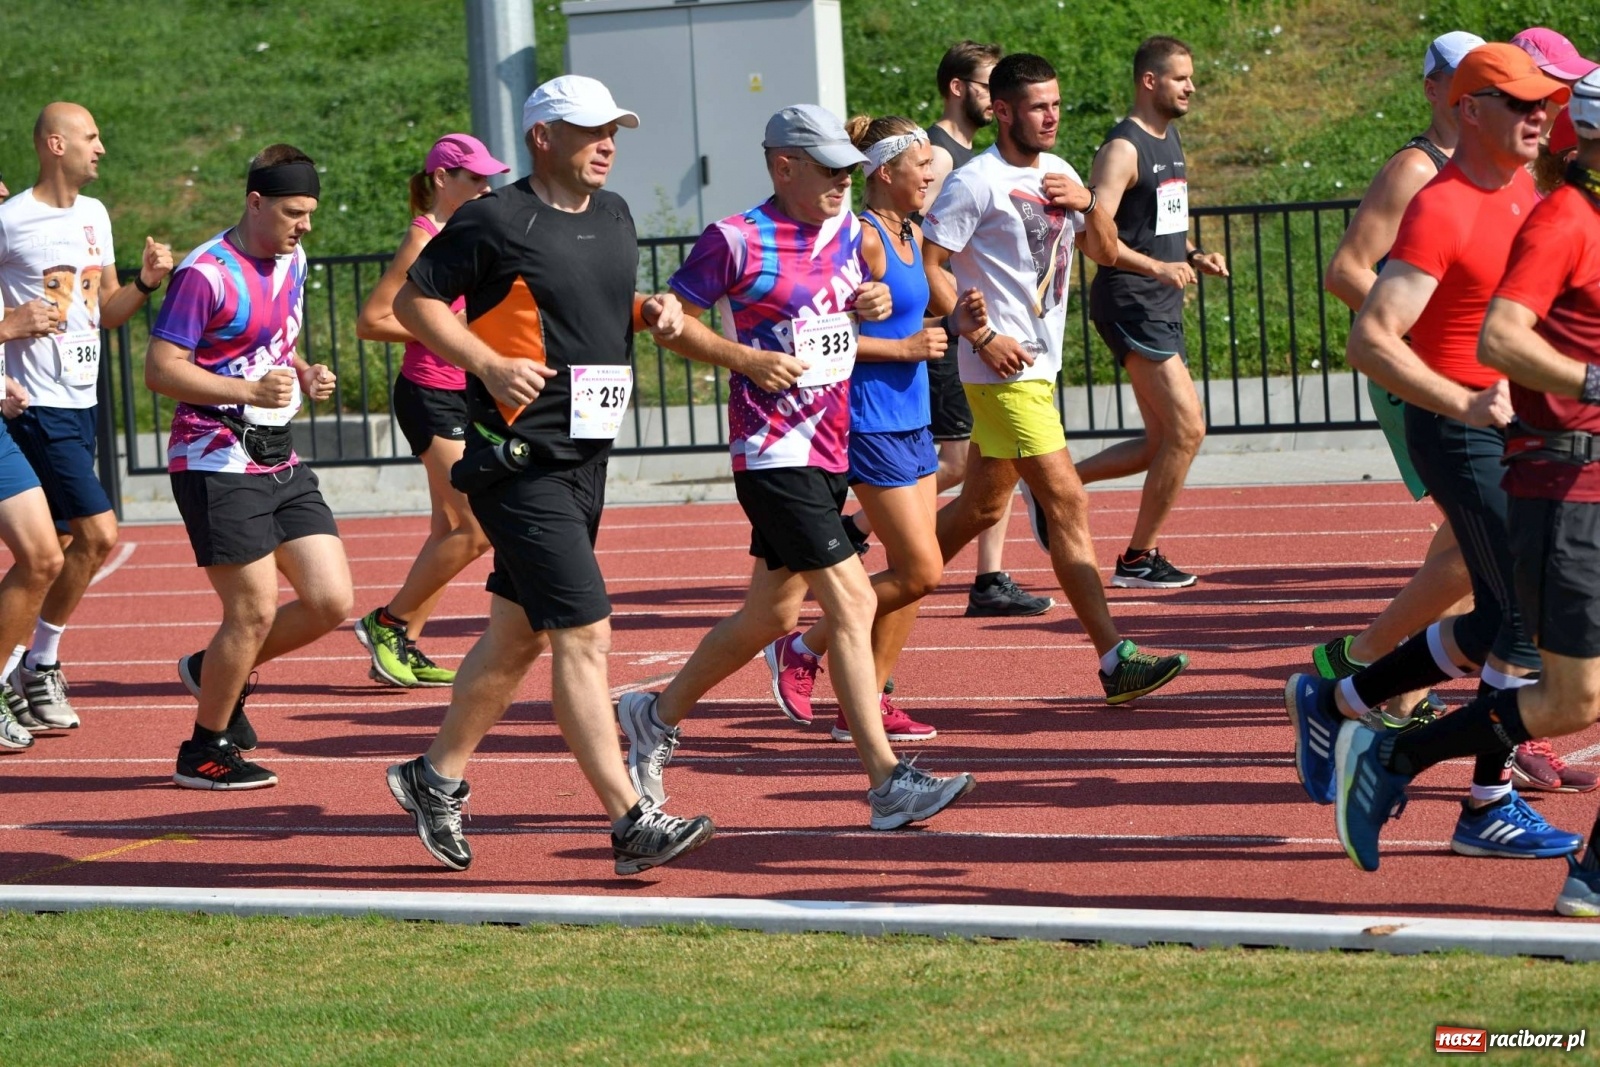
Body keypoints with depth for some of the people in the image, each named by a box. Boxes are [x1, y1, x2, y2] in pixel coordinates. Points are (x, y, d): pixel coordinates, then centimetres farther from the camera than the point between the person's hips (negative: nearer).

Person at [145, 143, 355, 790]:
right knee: (255, 610, -8)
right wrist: (250, 390, -25)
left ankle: (216, 673, 24)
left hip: (279, 462, 8)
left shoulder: (292, 262, 12)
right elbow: (160, 370, -16)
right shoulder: (206, 273, -14)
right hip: (217, 464, -8)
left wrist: (304, 374, 5)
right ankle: (205, 750, 10)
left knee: (331, 601, 2)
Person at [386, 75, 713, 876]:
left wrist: (650, 310, 6)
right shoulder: (495, 222, -11)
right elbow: (412, 299, -6)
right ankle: (631, 823, -16)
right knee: (583, 634, -14)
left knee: (518, 637, 17)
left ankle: (437, 777, 34)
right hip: (519, 465, -9)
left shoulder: (613, 216, 13)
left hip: (585, 461, 9)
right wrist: (489, 365, -18)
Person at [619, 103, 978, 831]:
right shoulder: (736, 241, -11)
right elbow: (671, 321, -7)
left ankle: (657, 716, 36)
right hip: (773, 452, -9)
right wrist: (747, 359, -19)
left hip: (829, 448, 9)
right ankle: (887, 784, -16)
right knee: (851, 601, -15)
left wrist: (873, 304, 4)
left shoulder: (845, 230, 11)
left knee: (772, 613, 16)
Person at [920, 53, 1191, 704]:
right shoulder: (977, 182, -12)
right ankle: (1115, 662, -13)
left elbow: (1104, 253, 15)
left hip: (1040, 366, 9)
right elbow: (927, 267, -13)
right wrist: (982, 335, -19)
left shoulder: (1058, 173, 13)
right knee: (1068, 506, -12)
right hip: (1004, 370, -9)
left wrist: (1088, 205, -5)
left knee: (982, 506, 17)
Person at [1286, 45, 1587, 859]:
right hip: (1460, 433, -9)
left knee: (1498, 628, 11)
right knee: (1533, 624, -10)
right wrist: (1464, 403, -31)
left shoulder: (1523, 191, 11)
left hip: (1515, 423, 9)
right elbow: (1370, 342, -23)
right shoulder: (1440, 211, -17)